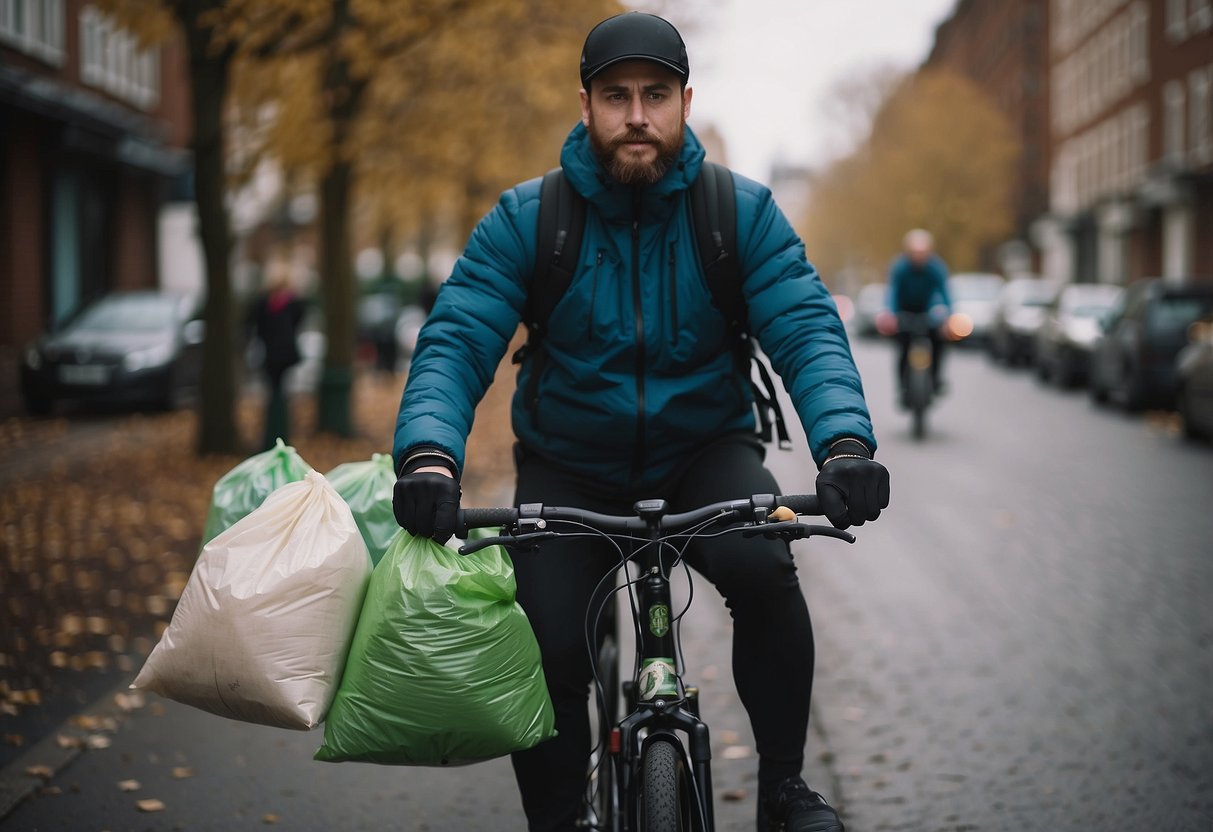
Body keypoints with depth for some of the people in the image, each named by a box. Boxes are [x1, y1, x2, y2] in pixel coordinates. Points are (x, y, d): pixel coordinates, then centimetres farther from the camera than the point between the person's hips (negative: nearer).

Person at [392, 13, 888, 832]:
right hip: (569, 468, 1)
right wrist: (429, 456, -39)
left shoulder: (743, 212, -9)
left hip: (704, 451, 0)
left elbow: (807, 329, -18)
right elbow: (455, 342, -18)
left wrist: (845, 442, -38)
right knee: (545, 653, -17)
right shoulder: (526, 219, -11)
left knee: (761, 564, -30)